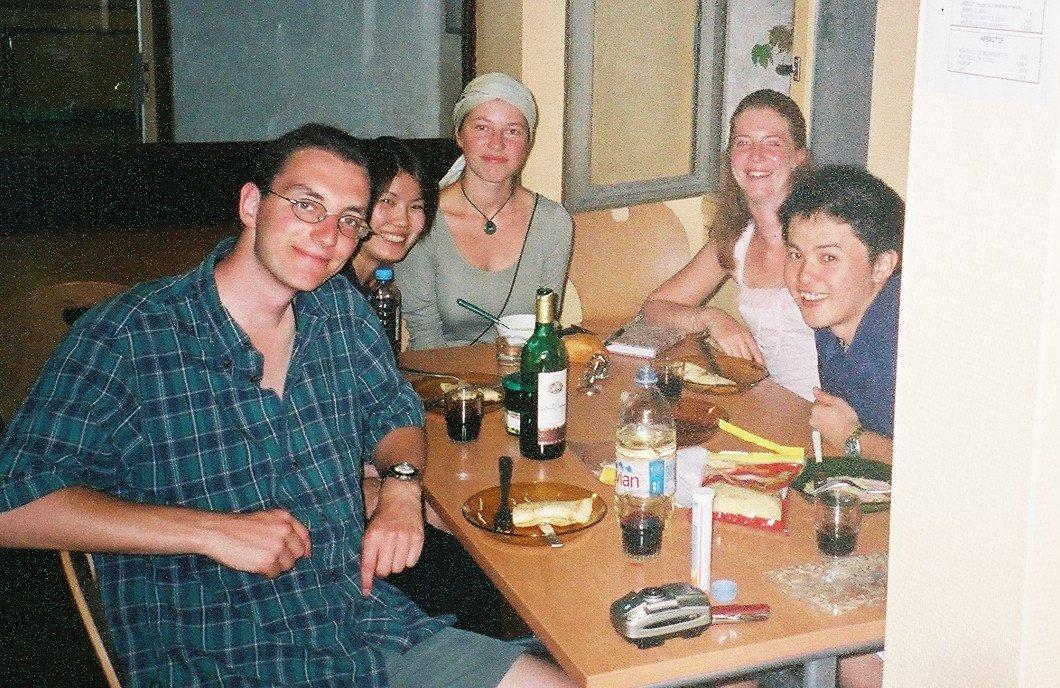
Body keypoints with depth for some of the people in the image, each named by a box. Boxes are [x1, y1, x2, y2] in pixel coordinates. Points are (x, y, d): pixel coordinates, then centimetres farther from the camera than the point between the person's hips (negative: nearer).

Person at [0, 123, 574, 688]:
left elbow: (393, 410, 23)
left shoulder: (343, 309, 8)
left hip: (371, 631, 7)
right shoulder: (124, 337, -10)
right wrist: (210, 530, -21)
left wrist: (401, 484, -1)